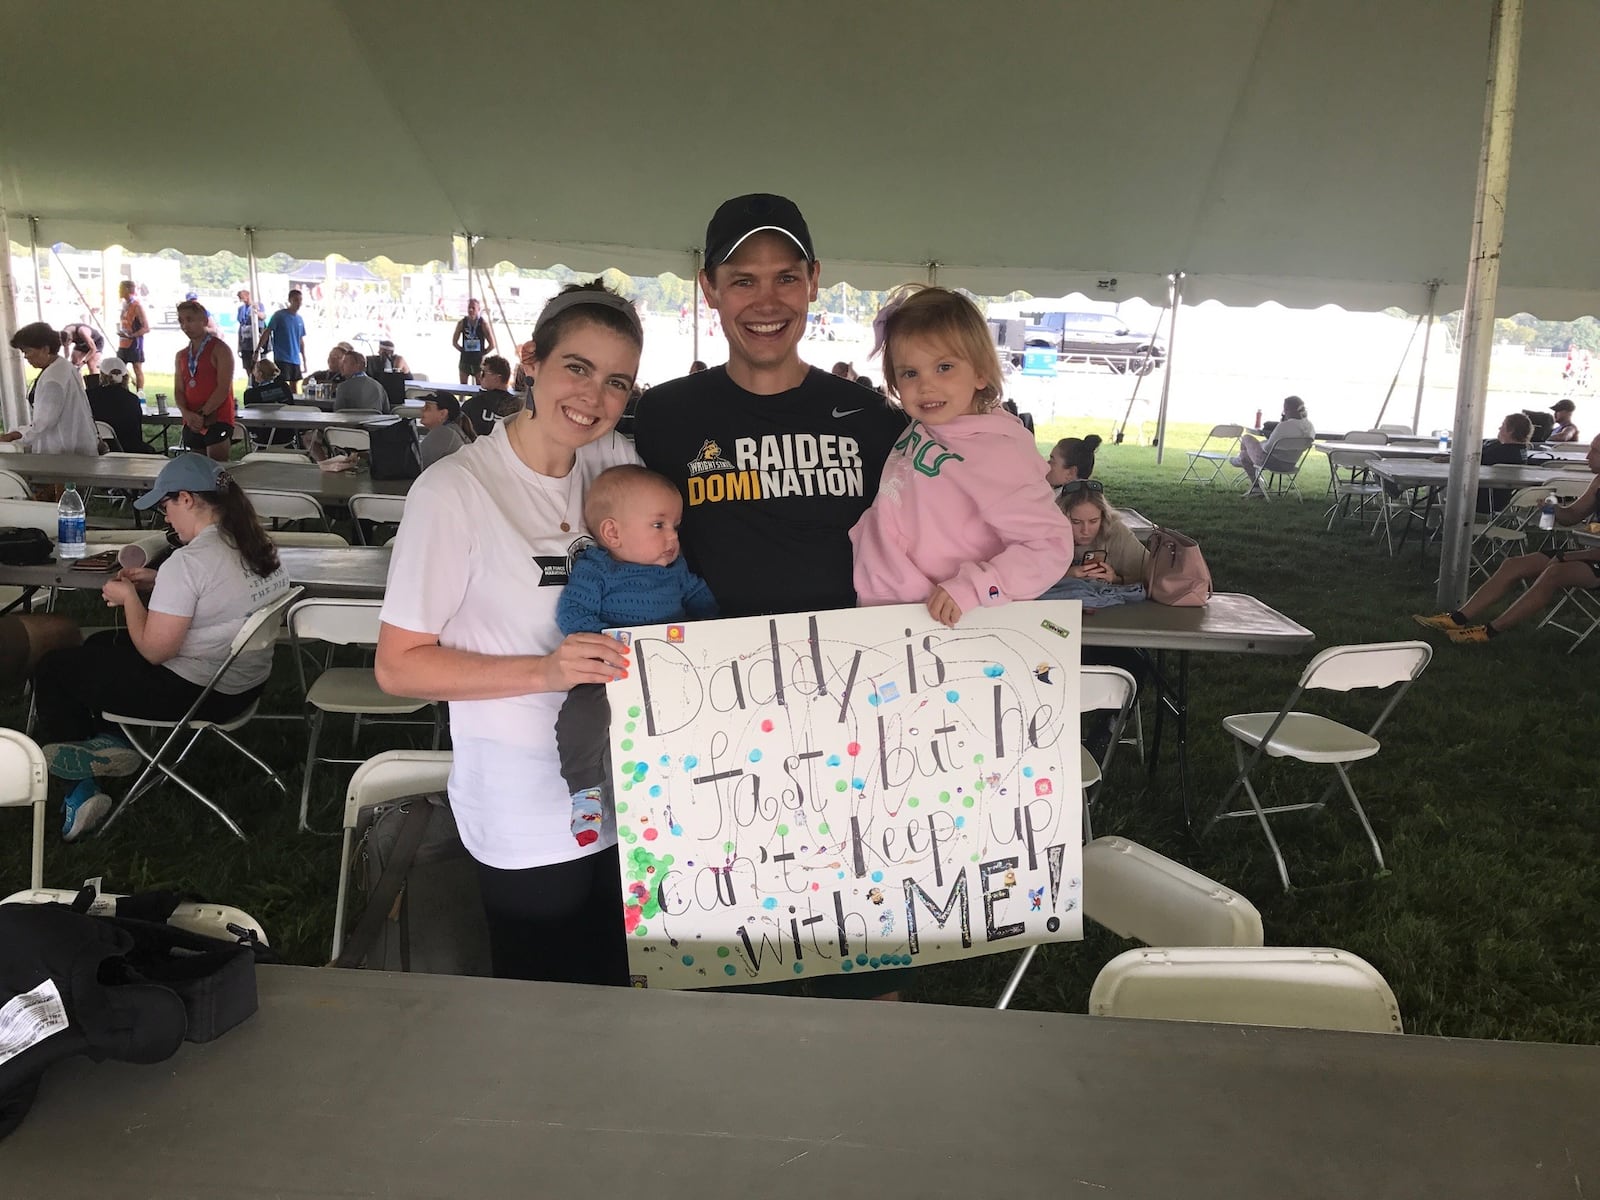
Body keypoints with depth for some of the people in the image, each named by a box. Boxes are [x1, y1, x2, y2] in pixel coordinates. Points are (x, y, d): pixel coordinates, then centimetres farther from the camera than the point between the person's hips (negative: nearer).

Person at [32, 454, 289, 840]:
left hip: (195, 693, -9)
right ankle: (106, 744, 17)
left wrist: (129, 596, -5)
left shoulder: (188, 562, -26)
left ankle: (82, 788, 14)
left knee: (51, 669, 12)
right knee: (100, 643, 28)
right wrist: (158, 583, 10)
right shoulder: (257, 545, -1)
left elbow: (154, 650, -20)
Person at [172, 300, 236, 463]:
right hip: (191, 424, 6)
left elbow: (223, 388, -11)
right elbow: (179, 390, 11)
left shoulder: (219, 349, -3)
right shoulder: (181, 356, 16)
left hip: (217, 420, -6)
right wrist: (187, 414, -9)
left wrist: (202, 415, -14)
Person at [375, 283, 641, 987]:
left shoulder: (618, 462, 0)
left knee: (616, 992, 21)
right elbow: (398, 666, -14)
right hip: (527, 820, -5)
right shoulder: (454, 491, -16)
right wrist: (544, 672, -25)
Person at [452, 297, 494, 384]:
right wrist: (463, 351, 4)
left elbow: (492, 345, -5)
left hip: (479, 361, -2)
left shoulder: (483, 324, -7)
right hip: (465, 360, 2)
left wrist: (482, 353, -3)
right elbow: (454, 342, 10)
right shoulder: (462, 323, 0)